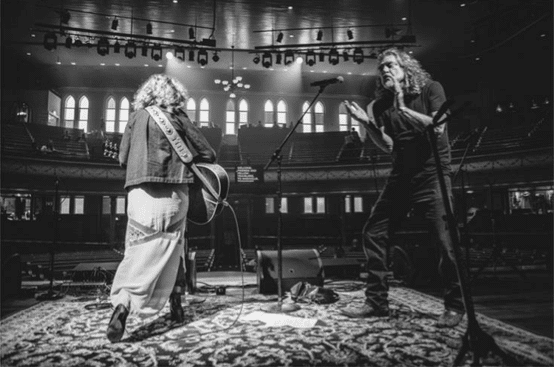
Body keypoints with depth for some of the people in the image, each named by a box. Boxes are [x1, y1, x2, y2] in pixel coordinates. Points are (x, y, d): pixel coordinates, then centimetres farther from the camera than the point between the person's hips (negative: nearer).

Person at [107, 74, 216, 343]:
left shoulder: (138, 116, 9)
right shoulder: (179, 119, 6)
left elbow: (123, 158, 12)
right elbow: (208, 155, 7)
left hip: (141, 194, 0)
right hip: (173, 195, 0)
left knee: (140, 253, 3)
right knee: (172, 252, 16)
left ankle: (121, 306, -16)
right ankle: (176, 306, 22)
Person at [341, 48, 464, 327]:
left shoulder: (430, 89, 0)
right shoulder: (381, 105, 9)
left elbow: (438, 127, -13)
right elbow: (388, 147, 2)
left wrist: (404, 109, -17)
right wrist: (367, 123, -9)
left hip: (432, 174, -4)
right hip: (400, 177, 5)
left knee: (446, 241, -11)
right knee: (373, 234, 1)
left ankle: (454, 307, 10)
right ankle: (376, 302, 12)